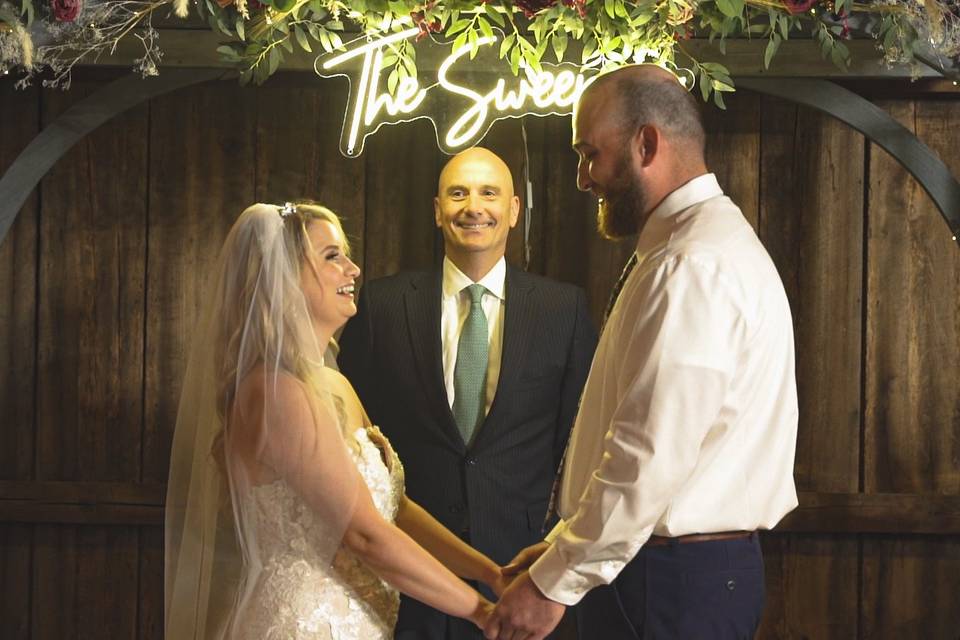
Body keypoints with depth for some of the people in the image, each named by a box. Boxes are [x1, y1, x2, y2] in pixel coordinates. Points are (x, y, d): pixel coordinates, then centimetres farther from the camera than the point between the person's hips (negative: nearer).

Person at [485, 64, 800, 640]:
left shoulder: (693, 265, -18)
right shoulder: (717, 241, 16)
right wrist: (563, 550, 13)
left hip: (667, 583, -9)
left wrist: (555, 583, -15)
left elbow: (652, 456, -23)